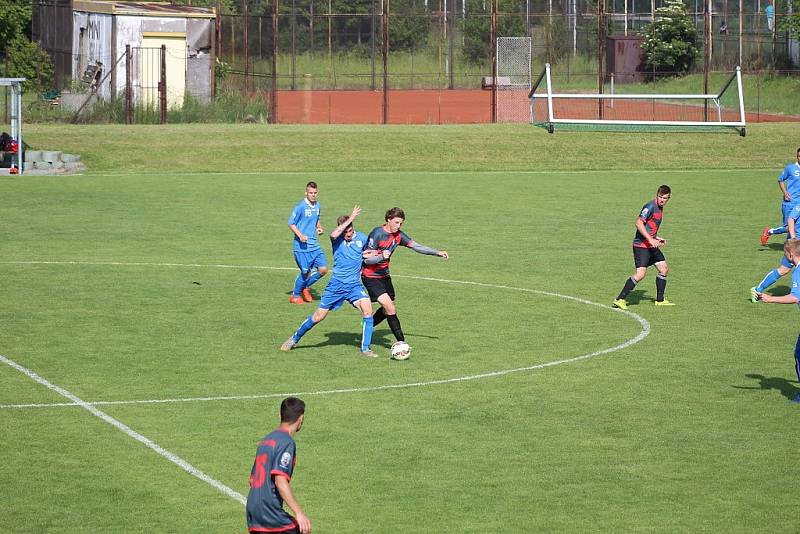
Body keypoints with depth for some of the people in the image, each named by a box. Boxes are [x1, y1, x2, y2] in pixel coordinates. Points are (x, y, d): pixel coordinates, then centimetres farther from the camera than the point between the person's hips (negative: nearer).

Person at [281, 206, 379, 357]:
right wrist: (350, 218, -30)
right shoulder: (337, 238, -8)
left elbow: (369, 256, 18)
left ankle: (365, 349, -11)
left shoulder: (361, 238, 0)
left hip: (354, 285, 2)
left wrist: (381, 257, -4)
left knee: (368, 310, -21)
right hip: (336, 284, -2)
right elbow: (334, 234, -35)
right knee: (318, 316, 5)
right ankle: (294, 338, 27)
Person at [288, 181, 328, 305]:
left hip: (314, 245, 7)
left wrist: (319, 228, 5)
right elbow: (291, 224, -9)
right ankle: (295, 295, 21)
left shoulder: (317, 206, 8)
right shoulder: (300, 207, -13)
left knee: (323, 269, 0)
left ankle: (305, 287, 23)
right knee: (306, 272, -2)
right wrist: (300, 235, -22)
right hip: (302, 246, -7)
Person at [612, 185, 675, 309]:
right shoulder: (650, 206, -15)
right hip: (641, 245, -10)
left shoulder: (660, 208, 16)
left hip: (651, 245, 10)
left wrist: (657, 238, 18)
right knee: (640, 274, -18)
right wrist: (650, 239, -29)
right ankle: (620, 300, -16)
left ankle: (660, 300, 27)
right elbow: (639, 223, -26)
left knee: (664, 269, 15)